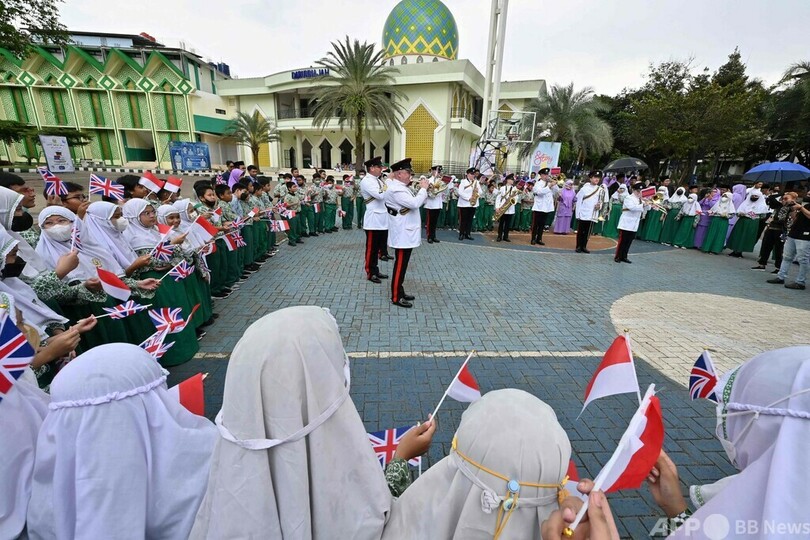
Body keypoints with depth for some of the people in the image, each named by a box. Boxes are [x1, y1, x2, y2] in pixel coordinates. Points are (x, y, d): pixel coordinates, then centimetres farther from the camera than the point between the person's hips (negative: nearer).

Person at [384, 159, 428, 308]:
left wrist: (422, 190, 10)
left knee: (402, 265, 16)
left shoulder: (401, 187, 14)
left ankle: (399, 291, 27)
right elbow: (414, 203, -27)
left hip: (407, 233, 10)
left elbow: (414, 202, 21)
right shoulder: (396, 189, -19)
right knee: (400, 265, -3)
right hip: (402, 234, -10)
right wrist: (423, 189, -15)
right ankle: (396, 297, 6)